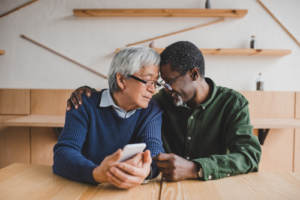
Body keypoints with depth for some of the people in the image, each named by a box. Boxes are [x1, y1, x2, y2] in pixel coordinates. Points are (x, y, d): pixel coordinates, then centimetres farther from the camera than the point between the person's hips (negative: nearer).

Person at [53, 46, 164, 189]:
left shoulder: (152, 111, 0)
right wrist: (97, 173, -38)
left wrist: (146, 170, -38)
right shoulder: (84, 104, -8)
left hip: (131, 190, 1)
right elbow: (64, 153, -18)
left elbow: (154, 149, -14)